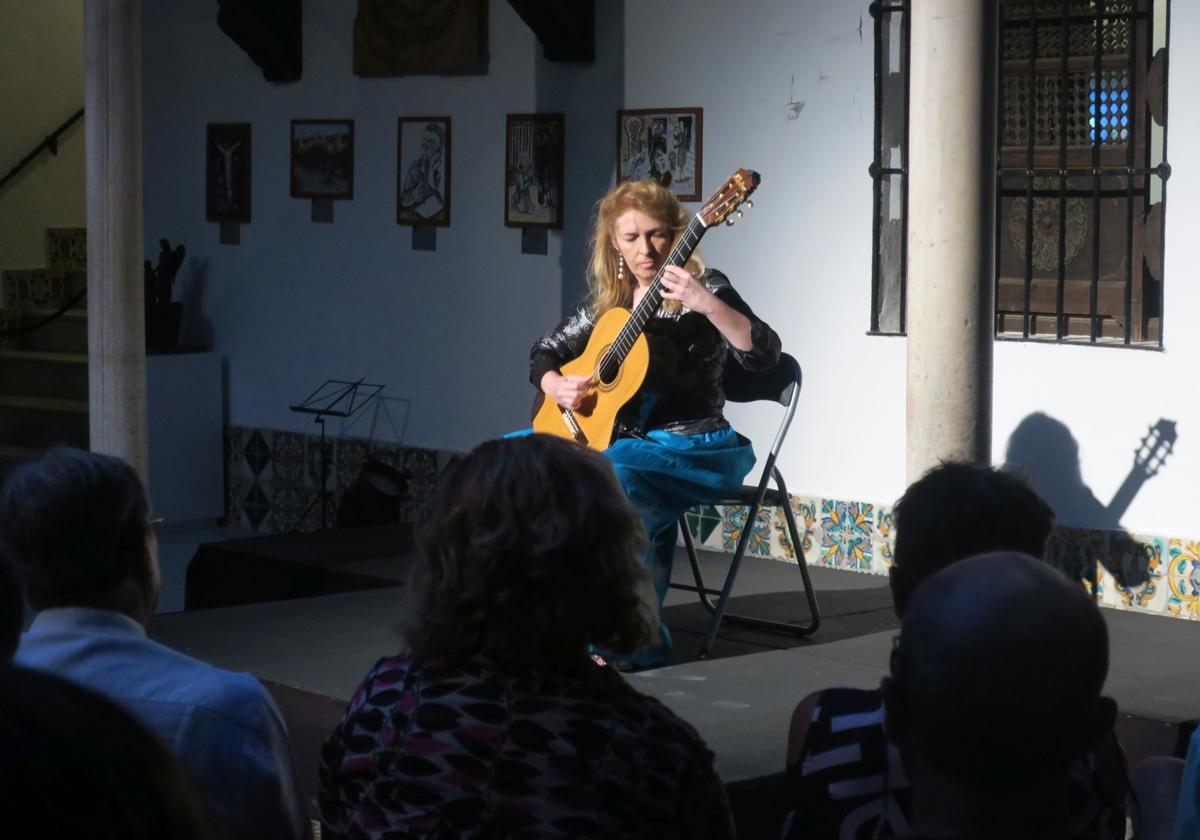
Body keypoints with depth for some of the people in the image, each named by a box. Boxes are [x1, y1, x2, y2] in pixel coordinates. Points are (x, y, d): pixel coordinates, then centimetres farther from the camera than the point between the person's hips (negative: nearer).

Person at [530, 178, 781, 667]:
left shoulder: (701, 287, -6)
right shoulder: (609, 300, 11)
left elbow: (763, 354, -20)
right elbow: (545, 352, 22)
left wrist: (707, 304, -35)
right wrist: (555, 385, -2)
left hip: (692, 448, -7)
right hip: (620, 438, 7)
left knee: (613, 475, -34)